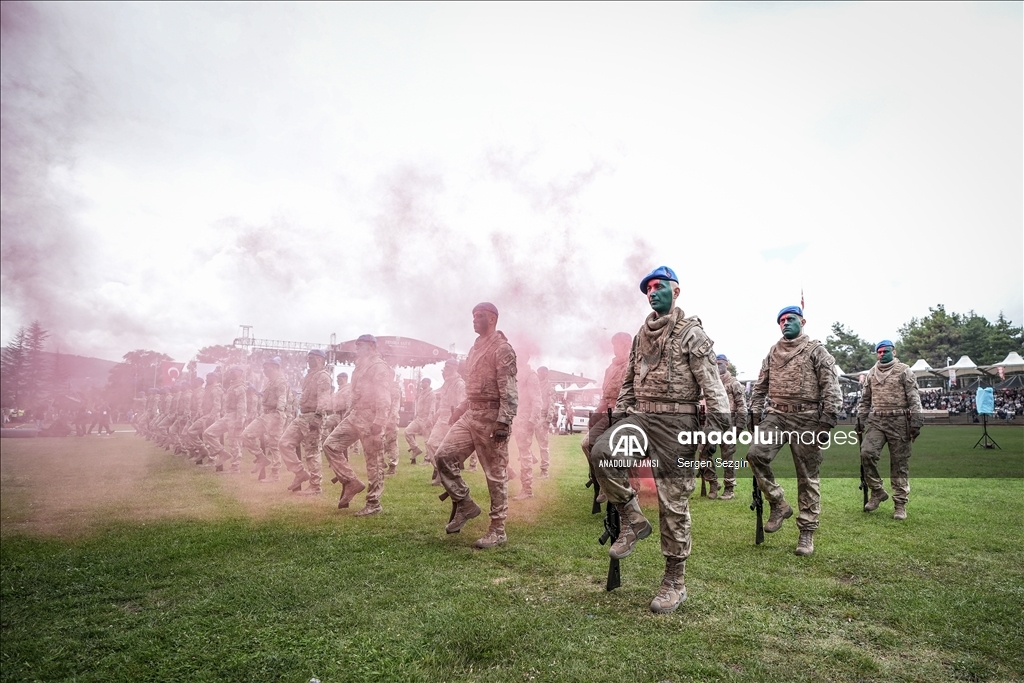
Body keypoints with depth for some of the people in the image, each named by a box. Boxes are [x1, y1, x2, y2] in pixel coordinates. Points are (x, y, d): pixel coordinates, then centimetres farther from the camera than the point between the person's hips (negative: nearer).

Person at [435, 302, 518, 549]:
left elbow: (509, 390, -18)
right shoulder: (475, 348, 16)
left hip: (491, 417, -8)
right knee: (444, 455, -1)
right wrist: (459, 411, 19)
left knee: (496, 473, 0)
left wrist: (503, 423, -24)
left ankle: (498, 530, 12)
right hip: (470, 414, 9)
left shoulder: (502, 348, -11)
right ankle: (464, 505, 15)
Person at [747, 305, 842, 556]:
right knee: (755, 454, -18)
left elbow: (831, 389, -5)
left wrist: (827, 422, -12)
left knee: (807, 477, 3)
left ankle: (807, 532, 14)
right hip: (777, 416, 4)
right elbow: (760, 386, 18)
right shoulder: (772, 353, 15)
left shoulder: (816, 351, 1)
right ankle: (779, 505, 2)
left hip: (806, 420, -4)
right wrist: (755, 413, 10)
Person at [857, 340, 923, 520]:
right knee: (867, 453, -15)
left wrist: (915, 422, -9)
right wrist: (860, 419, 12)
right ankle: (877, 491, 2)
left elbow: (914, 398, -2)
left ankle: (900, 504, 10)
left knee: (899, 463, 1)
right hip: (876, 421, 4)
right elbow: (865, 399, 20)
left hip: (899, 421, -3)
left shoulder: (903, 370, 2)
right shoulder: (871, 373, 15)